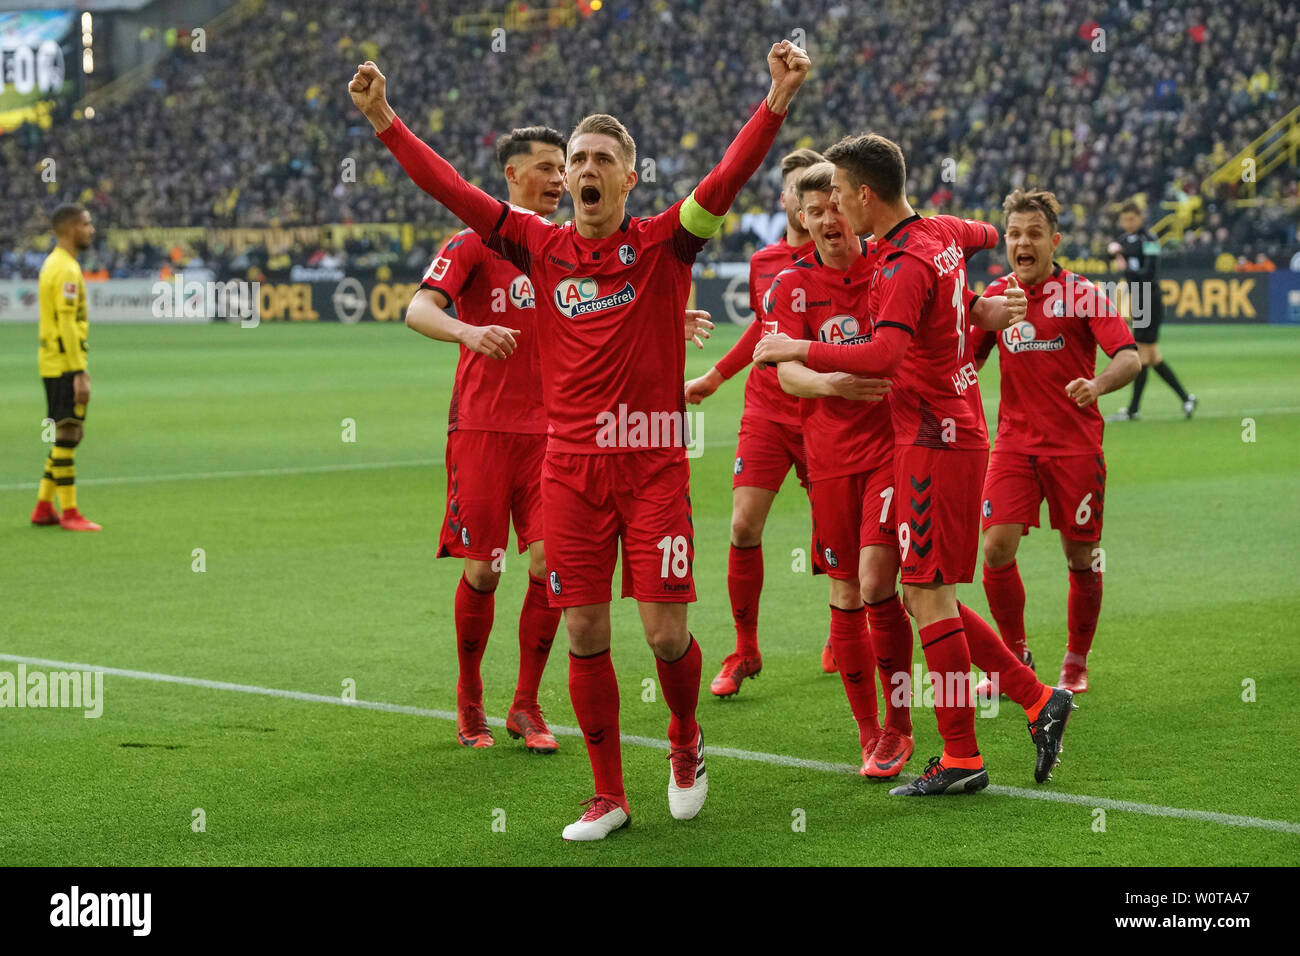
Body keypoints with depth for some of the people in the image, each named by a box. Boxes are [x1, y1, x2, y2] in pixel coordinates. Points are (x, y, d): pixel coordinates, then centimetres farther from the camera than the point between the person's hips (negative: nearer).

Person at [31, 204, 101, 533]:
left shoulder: (53, 264, 16)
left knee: (70, 435, 14)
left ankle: (44, 507, 17)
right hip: (65, 364, -10)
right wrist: (79, 374, -21)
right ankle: (69, 513, -4)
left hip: (54, 363, 10)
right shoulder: (66, 269, -15)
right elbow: (67, 325, -20)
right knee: (67, 434, -6)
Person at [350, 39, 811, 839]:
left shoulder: (663, 244, -2)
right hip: (571, 466, 2)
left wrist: (777, 102, -28)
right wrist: (385, 120, 0)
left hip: (653, 464, -2)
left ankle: (686, 742, 27)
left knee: (666, 632, -5)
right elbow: (452, 189, 4)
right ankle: (609, 797, 15)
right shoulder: (541, 248, 6)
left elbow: (728, 179, -15)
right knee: (585, 636, 3)